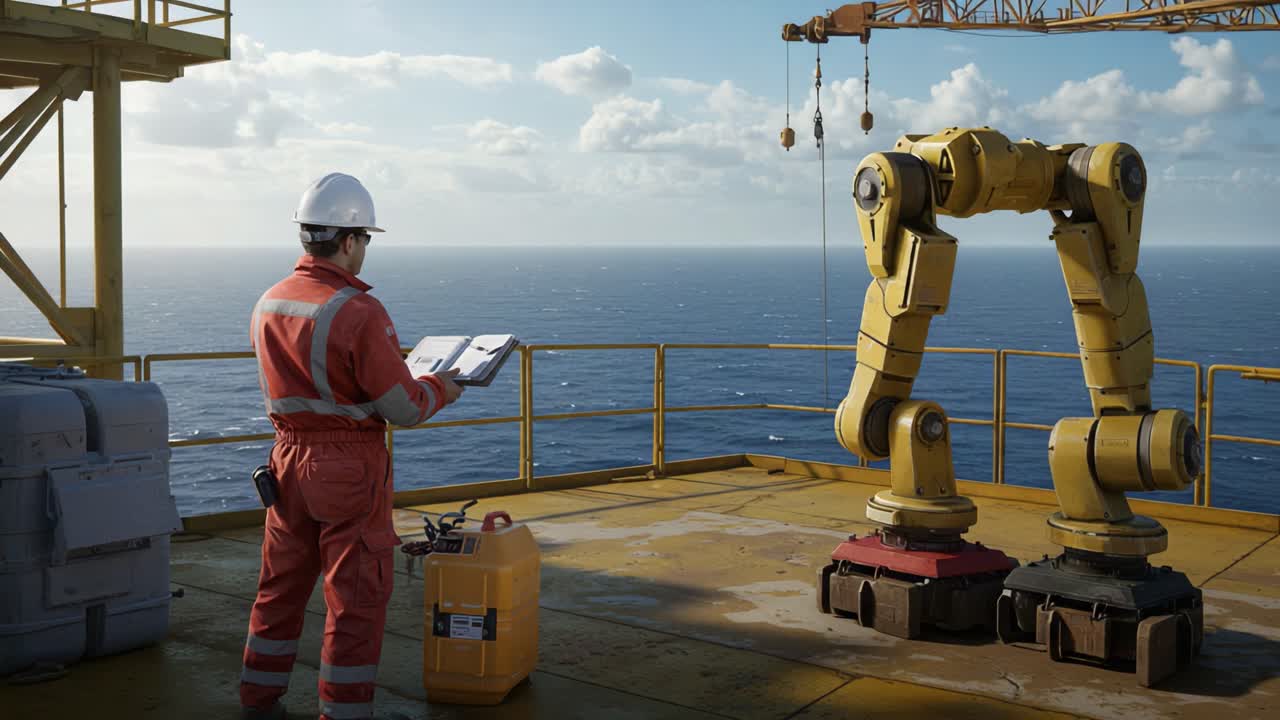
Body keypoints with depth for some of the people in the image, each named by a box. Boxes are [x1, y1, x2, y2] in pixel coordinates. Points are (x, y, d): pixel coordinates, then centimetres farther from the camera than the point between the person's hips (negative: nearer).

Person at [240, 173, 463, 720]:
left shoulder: (268, 305, 3)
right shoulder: (359, 312, -21)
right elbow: (402, 409, -17)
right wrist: (438, 388, 4)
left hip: (289, 460, 7)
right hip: (350, 470, -7)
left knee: (281, 589, 20)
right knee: (356, 598, 5)